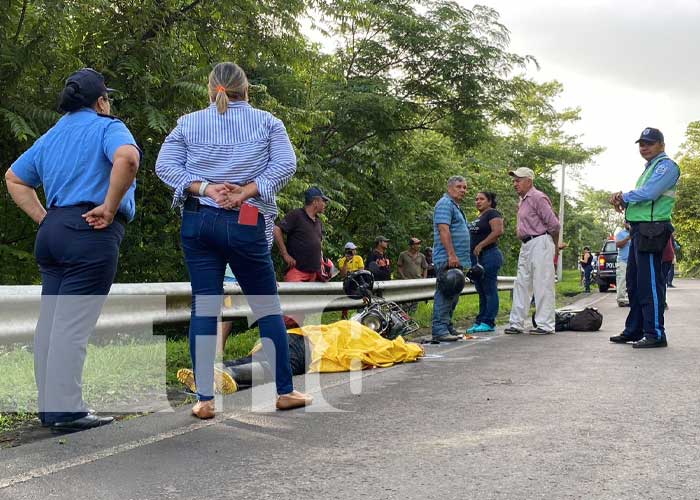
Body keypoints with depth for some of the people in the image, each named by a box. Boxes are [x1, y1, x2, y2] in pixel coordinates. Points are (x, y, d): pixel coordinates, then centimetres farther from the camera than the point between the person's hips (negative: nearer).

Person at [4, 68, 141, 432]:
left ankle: (49, 406, 17)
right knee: (73, 323, -8)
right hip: (91, 234, -8)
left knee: (51, 319, 10)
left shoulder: (51, 136, 22)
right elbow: (127, 158, -24)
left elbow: (14, 178, 28)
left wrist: (43, 218, 18)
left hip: (52, 231, 8)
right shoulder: (106, 127, -1)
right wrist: (109, 208, -16)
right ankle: (66, 411, -5)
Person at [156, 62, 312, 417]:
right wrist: (247, 190, -11)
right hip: (246, 225, -1)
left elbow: (164, 165, 2)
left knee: (204, 307, 3)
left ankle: (205, 399, 1)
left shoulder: (189, 123, 10)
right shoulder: (266, 122, 6)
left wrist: (204, 188, -7)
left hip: (198, 222, 2)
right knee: (267, 306, 8)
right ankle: (285, 391, 14)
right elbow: (286, 165, -6)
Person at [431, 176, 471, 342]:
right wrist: (451, 255, -25)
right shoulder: (445, 204, -9)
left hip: (456, 259, 11)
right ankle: (439, 330, -14)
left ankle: (448, 327, 19)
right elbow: (443, 229, -20)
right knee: (444, 294, -13)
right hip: (447, 259, -11)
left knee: (453, 295, 13)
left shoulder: (456, 206, 24)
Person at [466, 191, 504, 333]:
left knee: (489, 290, -5)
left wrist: (480, 245, -19)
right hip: (477, 258, 10)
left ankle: (488, 323, -2)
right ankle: (480, 322, 16)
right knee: (481, 291, 12)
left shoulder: (492, 214, -7)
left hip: (489, 256, -10)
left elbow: (498, 231, -21)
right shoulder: (478, 218, 21)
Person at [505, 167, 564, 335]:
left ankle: (545, 325, -1)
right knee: (521, 284, 10)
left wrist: (555, 245, -3)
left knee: (542, 285, -5)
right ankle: (516, 323, 15)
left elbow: (554, 224, -14)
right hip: (526, 245, 10)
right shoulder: (522, 200, 17)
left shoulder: (537, 197, -13)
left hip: (539, 243, -10)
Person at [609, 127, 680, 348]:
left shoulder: (666, 165, -7)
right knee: (635, 283, 13)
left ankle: (655, 334, -6)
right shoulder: (649, 168, 24)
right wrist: (624, 199, 2)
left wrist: (624, 196, -3)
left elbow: (648, 193, -19)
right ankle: (634, 330, 20)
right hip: (639, 230, 10)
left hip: (651, 230, -10)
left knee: (650, 283, -9)